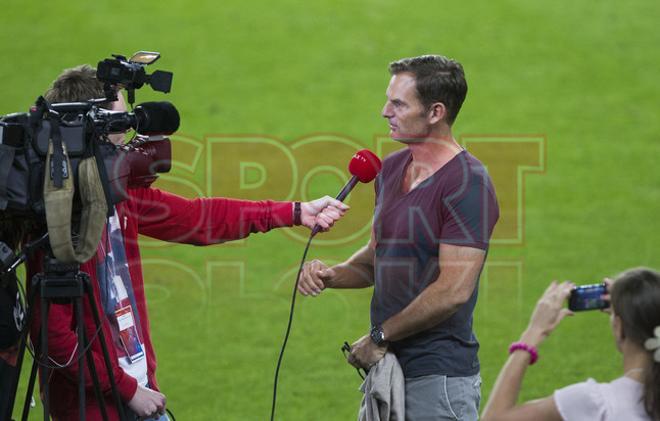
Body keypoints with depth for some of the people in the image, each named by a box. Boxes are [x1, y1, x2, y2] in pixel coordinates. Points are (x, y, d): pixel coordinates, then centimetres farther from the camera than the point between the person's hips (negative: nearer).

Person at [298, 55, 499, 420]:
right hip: (387, 364, 8)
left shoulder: (468, 184, -15)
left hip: (439, 375, -8)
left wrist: (380, 336, -12)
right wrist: (331, 275, 1)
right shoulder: (391, 169, 11)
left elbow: (453, 291, -20)